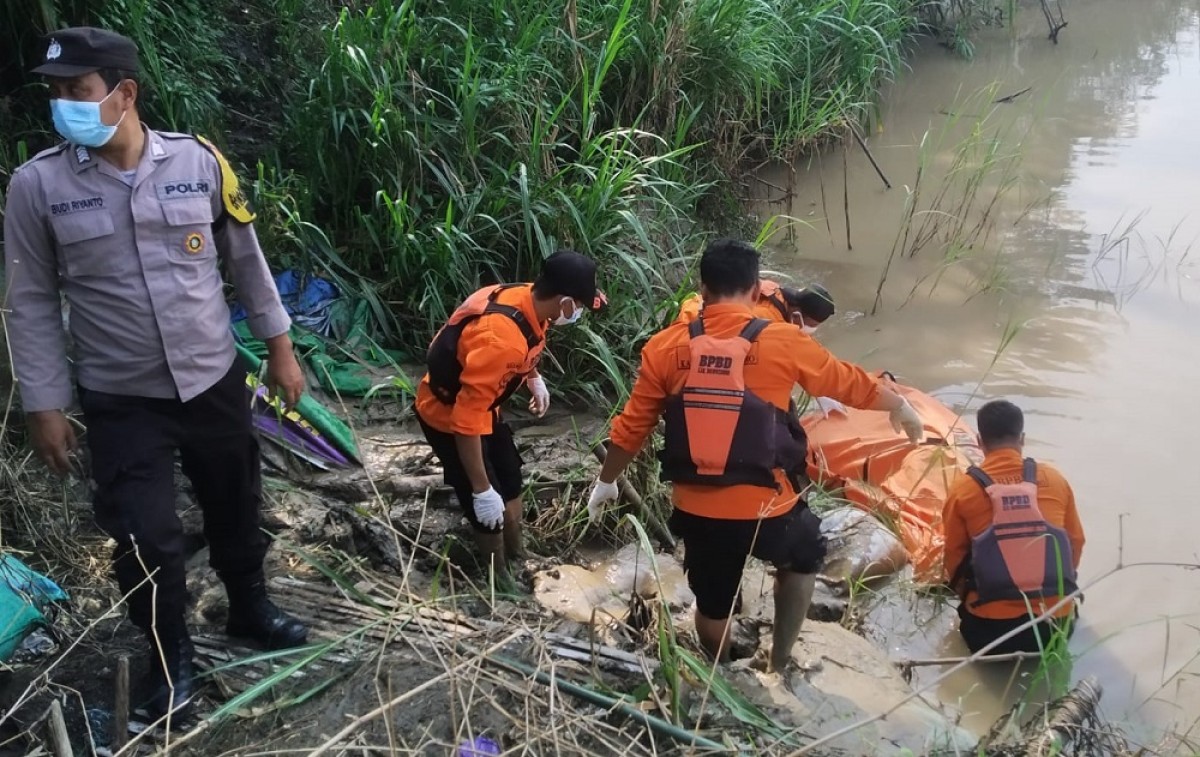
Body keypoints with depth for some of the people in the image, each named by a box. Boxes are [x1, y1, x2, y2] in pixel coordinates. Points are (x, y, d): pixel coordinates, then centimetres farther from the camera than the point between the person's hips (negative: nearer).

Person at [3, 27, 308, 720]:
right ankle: (171, 657, 26)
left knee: (237, 508, 18)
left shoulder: (198, 160, -8)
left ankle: (251, 609, 45)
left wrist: (280, 347, 7)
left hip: (215, 381, 2)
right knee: (146, 538, 0)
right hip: (121, 401, -1)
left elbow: (247, 260, 4)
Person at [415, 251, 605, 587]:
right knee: (490, 511, -1)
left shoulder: (526, 298, -15)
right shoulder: (499, 338, -41)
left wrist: (533, 378, 8)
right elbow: (468, 420, -38)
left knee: (511, 484, 23)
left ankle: (515, 562, 43)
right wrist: (482, 490, -33)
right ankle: (502, 584, 22)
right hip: (448, 415, -9)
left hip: (479, 405, 9)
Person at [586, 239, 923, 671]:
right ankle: (779, 664, 34)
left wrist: (607, 481, 20)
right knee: (803, 560, 31)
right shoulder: (782, 343, -9)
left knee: (712, 603, 25)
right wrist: (900, 407, 25)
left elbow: (632, 427, 3)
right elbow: (851, 384, 6)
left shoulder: (666, 347, -4)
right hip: (765, 507, -2)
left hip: (696, 509, 2)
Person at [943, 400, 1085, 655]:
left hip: (991, 626, -2)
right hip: (1056, 620, 2)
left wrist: (966, 595, 24)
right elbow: (1075, 543, 12)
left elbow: (955, 555, 4)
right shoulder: (1054, 479, 0)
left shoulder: (963, 488, -6)